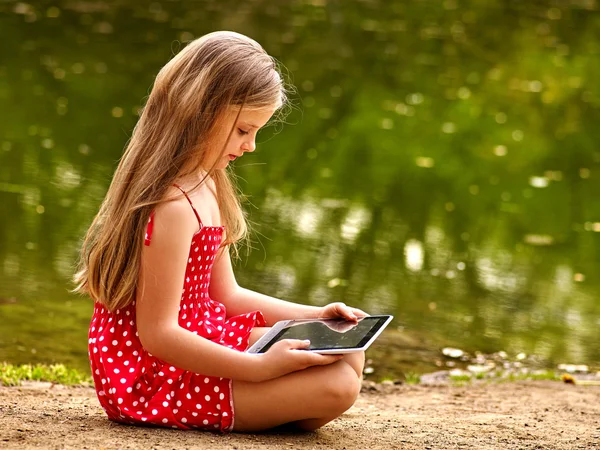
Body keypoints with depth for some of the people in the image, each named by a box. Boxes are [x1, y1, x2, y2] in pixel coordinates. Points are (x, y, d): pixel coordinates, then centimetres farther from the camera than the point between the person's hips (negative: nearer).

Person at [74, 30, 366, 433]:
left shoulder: (205, 186, 10)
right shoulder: (173, 207, -24)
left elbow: (225, 294, 17)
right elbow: (157, 334, -25)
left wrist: (315, 317, 10)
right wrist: (260, 367, -27)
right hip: (157, 379, -11)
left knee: (347, 354, 7)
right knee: (337, 386, -20)